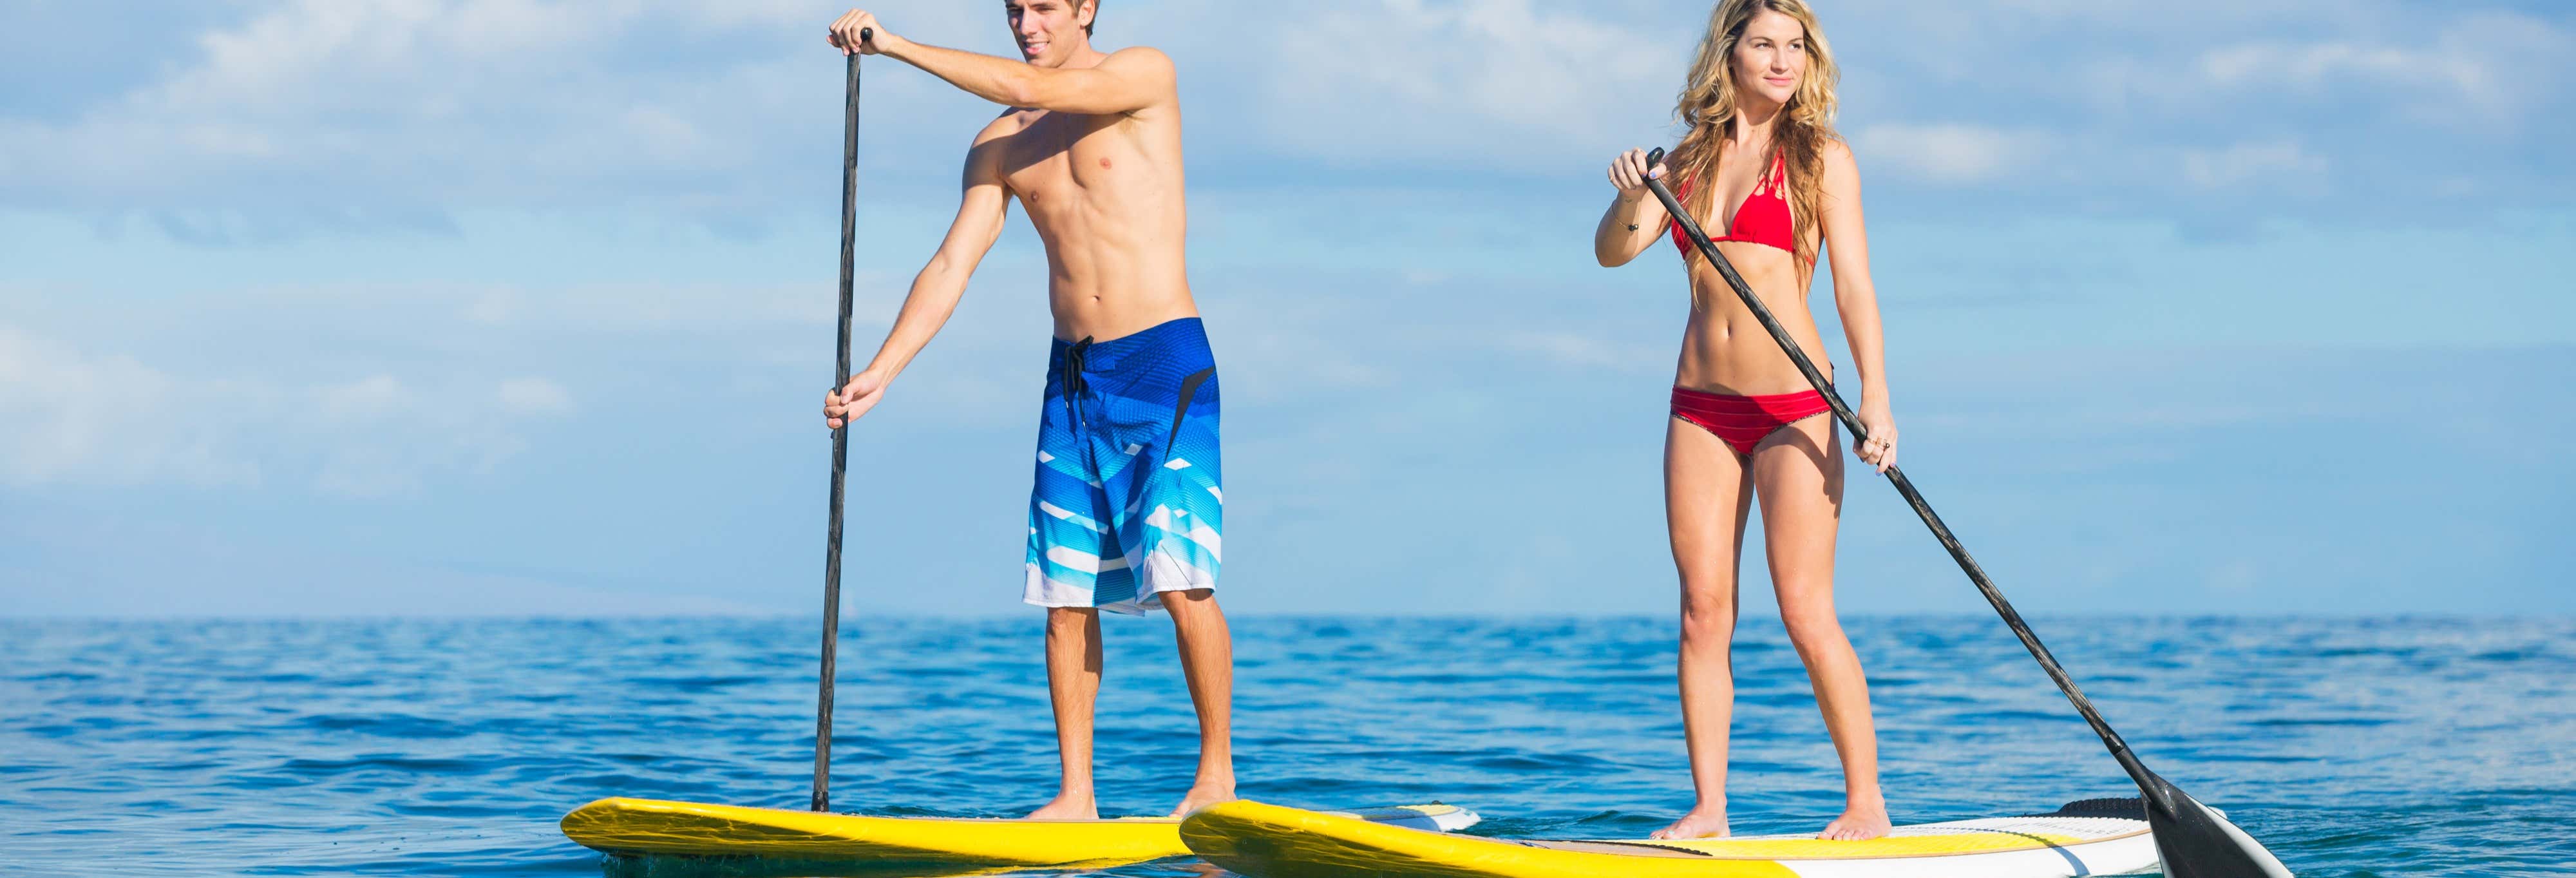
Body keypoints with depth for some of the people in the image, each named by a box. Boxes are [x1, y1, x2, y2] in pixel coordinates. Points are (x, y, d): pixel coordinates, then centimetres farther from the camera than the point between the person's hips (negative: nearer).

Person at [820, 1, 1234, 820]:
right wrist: (877, 374, -5)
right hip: (1073, 375, 5)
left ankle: (1216, 774, -3)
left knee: (1179, 578, -13)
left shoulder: (1145, 76, -4)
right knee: (1067, 593, 2)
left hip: (1165, 361, -5)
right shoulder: (999, 146, 11)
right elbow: (949, 268, 6)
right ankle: (1076, 794, 5)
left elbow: (1025, 89, -18)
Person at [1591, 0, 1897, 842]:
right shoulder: (1693, 157, 11)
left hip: (1792, 404, -4)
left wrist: (1875, 395, -18)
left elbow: (1853, 282, -7)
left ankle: (1867, 800, 0)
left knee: (1806, 613, -9)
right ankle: (1708, 809, 3)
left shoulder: (1820, 157, 0)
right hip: (1700, 402, 4)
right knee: (1703, 614, 0)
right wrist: (1634, 193, -19)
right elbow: (1612, 251, 2)